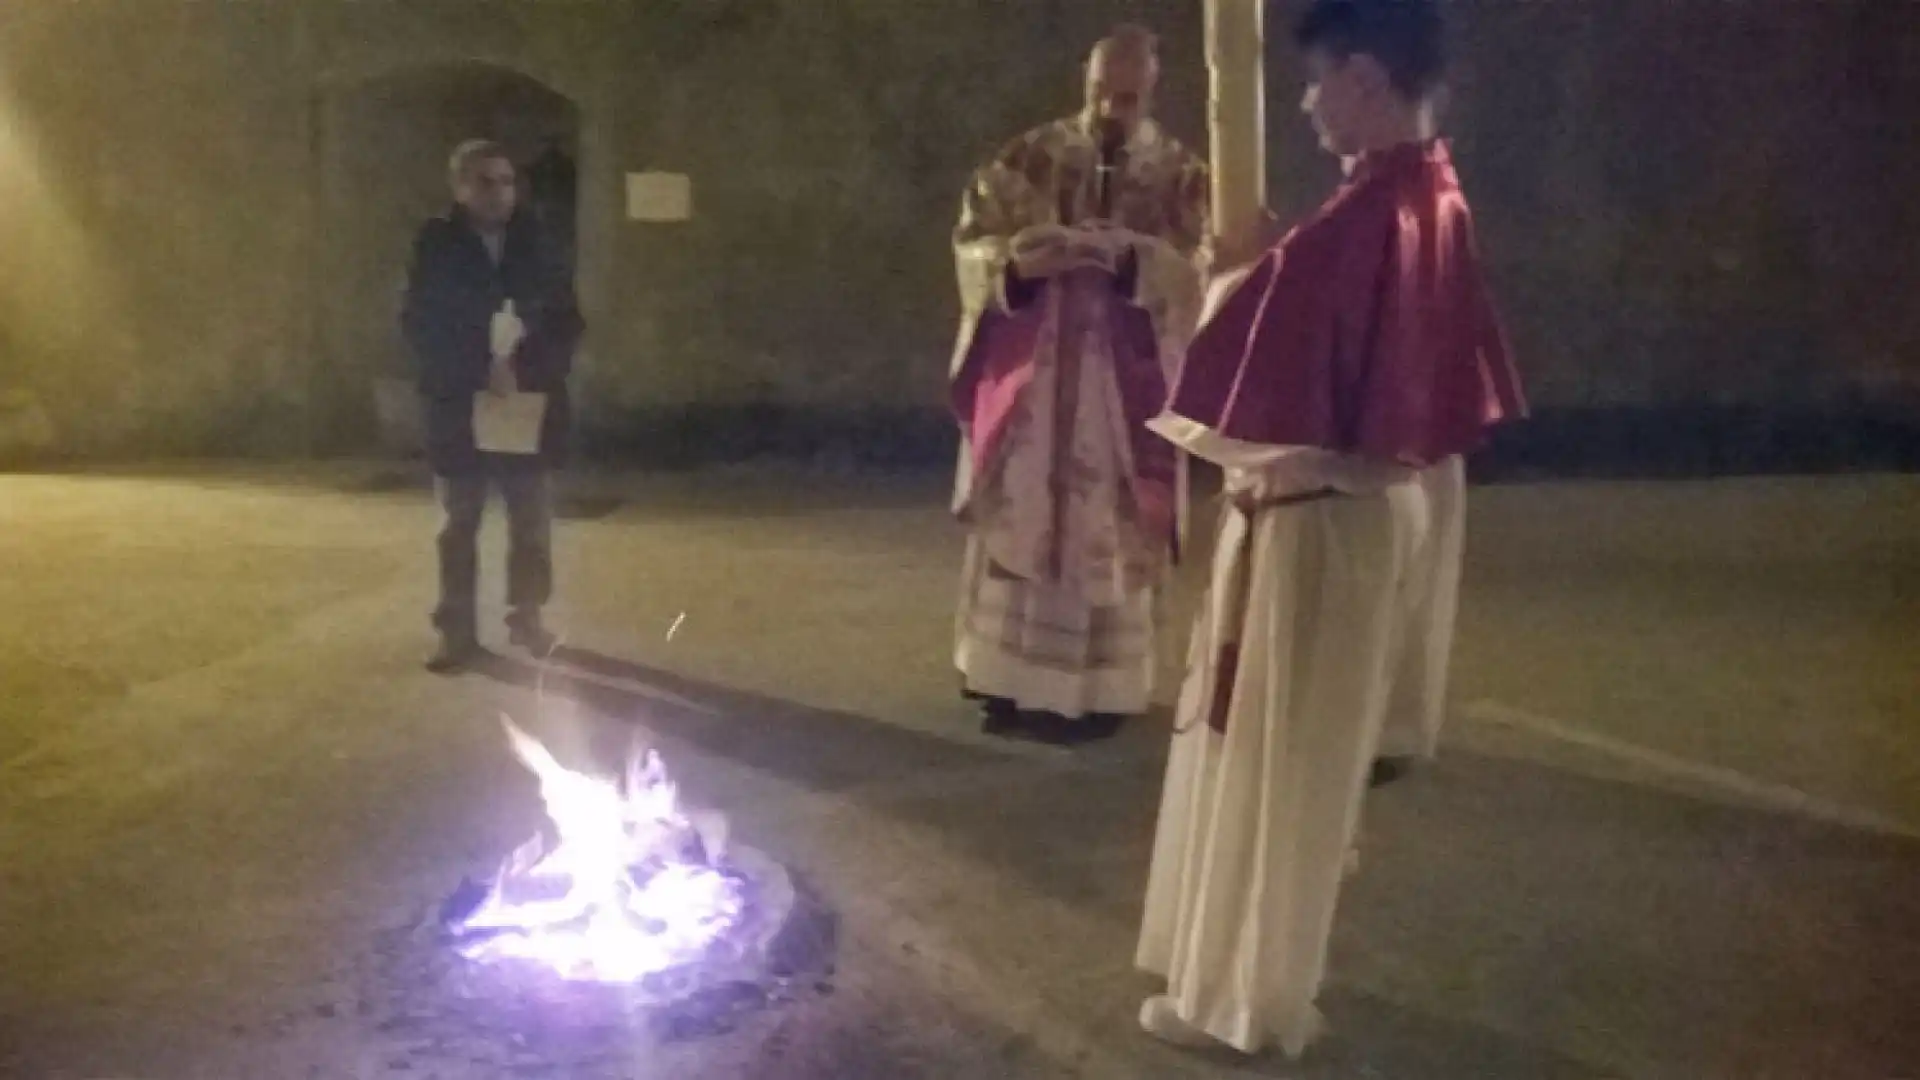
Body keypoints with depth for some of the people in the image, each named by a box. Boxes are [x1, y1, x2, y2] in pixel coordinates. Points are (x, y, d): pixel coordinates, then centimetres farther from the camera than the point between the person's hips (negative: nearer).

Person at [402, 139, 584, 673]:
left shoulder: (535, 244, 3)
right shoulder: (436, 247, -1)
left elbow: (567, 322, 1)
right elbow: (419, 328, -7)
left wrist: (528, 369, -15)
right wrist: (481, 372, -19)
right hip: (460, 406, -1)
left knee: (532, 521, 6)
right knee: (460, 524, 5)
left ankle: (527, 618, 21)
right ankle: (458, 631, 13)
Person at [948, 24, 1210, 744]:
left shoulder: (1181, 174, 3)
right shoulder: (1030, 156, 5)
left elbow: (1194, 271, -9)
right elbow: (971, 240, 0)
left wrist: (1120, 254, -26)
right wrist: (1015, 260, -22)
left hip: (1122, 383, -1)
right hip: (1028, 371, 1)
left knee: (1104, 533, 1)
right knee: (1016, 520, 4)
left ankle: (1094, 687, 11)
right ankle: (1014, 678, 14)